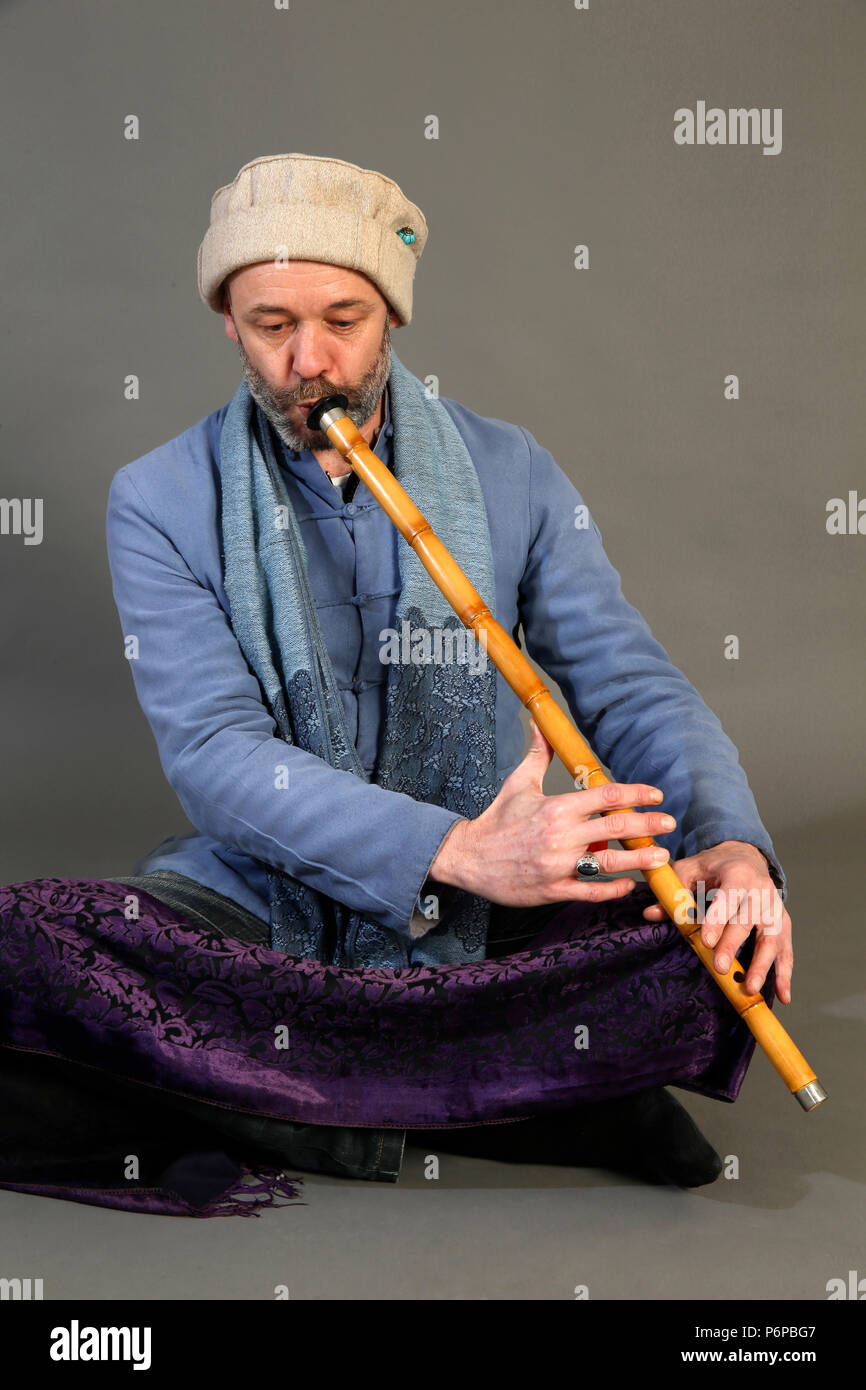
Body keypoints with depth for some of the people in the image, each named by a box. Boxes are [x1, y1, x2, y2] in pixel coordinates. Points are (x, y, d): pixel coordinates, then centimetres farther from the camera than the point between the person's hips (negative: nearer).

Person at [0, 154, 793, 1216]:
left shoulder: (510, 473, 1)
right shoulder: (161, 502, -5)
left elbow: (631, 686, 0)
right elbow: (214, 753, -17)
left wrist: (733, 845, -22)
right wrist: (458, 851, -32)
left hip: (476, 926, 2)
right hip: (254, 903, -1)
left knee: (724, 954, -24)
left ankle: (260, 1099, -17)